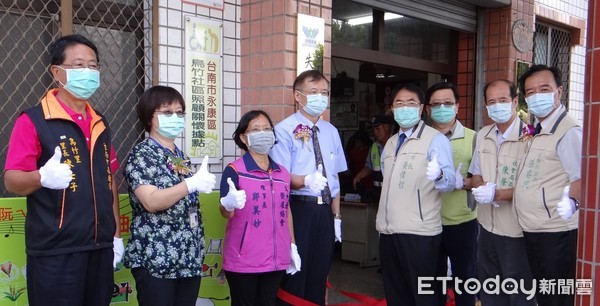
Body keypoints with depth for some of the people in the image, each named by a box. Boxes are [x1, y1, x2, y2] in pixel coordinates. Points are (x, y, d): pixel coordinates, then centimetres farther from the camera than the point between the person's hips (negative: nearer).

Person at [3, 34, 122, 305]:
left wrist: (116, 234, 14)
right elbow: (12, 180, -12)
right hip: (56, 252, -6)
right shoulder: (33, 121, -7)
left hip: (100, 247, 6)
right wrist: (42, 177, -34)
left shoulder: (100, 123, 13)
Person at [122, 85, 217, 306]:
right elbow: (151, 201, -20)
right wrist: (192, 184, -28)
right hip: (155, 259, -6)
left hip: (189, 258, 7)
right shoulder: (140, 155, -6)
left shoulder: (182, 157, 14)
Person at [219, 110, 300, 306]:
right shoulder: (234, 170, -9)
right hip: (243, 260, -5)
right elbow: (226, 213, -16)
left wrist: (293, 246, 14)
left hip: (276, 259, 5)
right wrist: (229, 204, -39)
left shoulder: (283, 173, 8)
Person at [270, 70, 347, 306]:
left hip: (325, 210, 6)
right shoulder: (285, 130, -7)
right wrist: (306, 180, -32)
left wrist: (336, 216, 11)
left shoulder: (331, 131, 12)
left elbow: (334, 177, 14)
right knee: (294, 275, 1)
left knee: (319, 274, 14)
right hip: (298, 208, -5)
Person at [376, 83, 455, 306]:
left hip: (419, 232, -7)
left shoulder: (436, 139, -7)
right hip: (388, 231, 7)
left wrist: (438, 175, -41)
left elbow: (449, 182, -20)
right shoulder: (390, 143, 16)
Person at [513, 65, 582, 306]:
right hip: (533, 232, 9)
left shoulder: (568, 131, -14)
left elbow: (582, 178, -21)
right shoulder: (535, 132, 15)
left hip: (557, 234, -9)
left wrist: (570, 202, -37)